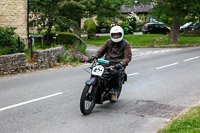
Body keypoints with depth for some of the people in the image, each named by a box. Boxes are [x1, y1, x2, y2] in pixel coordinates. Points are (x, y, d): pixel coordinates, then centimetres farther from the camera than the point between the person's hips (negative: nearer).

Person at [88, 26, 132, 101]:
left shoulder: (125, 44, 3)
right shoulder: (109, 42, 16)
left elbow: (128, 57, -7)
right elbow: (101, 51, 14)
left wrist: (121, 64, -27)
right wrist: (93, 57, -7)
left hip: (117, 65, -4)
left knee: (115, 73, -36)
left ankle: (114, 91, -12)